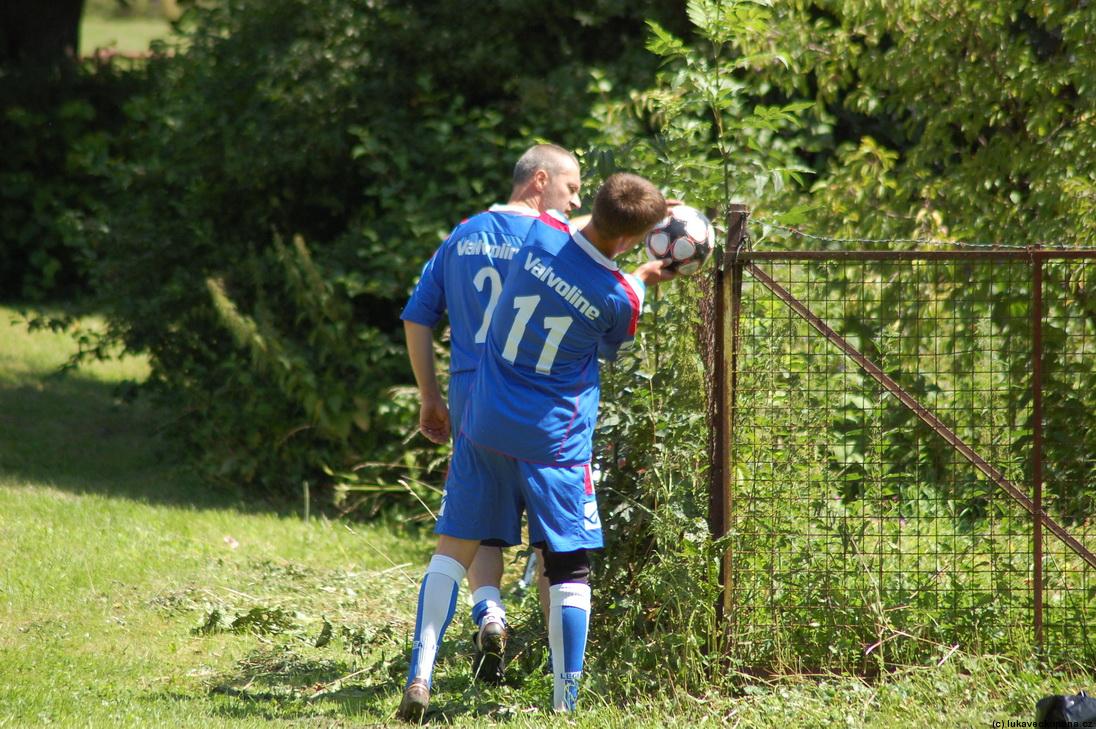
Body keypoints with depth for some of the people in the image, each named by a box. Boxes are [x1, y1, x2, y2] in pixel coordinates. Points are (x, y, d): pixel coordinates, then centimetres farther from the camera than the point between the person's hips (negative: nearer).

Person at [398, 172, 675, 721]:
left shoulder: (540, 234, -8)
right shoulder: (622, 299, -15)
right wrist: (643, 279, 20)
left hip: (485, 426, 4)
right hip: (554, 443, -3)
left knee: (454, 547, 11)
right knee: (569, 568, 5)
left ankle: (419, 679, 0)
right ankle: (565, 705, 3)